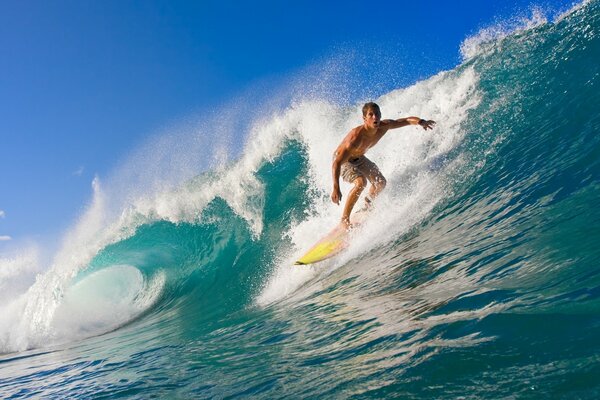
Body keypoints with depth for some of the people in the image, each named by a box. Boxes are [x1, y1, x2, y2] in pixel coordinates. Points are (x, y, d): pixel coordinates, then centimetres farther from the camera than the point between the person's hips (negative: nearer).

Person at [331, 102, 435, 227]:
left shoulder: (384, 126, -23)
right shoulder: (356, 137, -42)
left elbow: (407, 120, -11)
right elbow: (336, 163, -42)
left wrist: (421, 122, -35)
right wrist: (336, 188, -50)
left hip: (359, 158, 7)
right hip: (342, 160, -7)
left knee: (381, 182, 5)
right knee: (361, 183, -30)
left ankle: (367, 203, 38)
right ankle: (344, 219, -18)